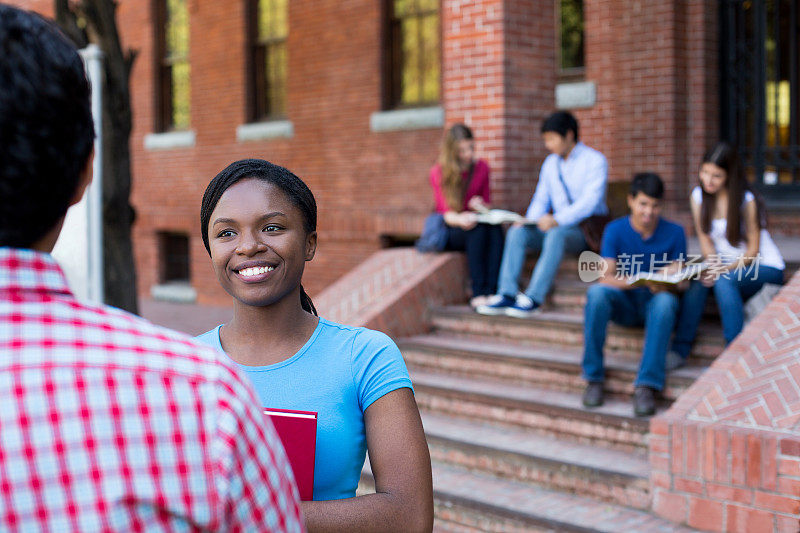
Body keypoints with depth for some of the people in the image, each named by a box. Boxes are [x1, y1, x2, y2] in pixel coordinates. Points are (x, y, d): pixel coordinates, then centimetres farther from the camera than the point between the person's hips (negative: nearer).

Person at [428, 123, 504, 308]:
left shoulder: (481, 167, 7)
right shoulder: (438, 173, -5)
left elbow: (487, 202, 14)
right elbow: (445, 212, -13)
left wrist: (481, 206, -11)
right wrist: (460, 220, -36)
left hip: (475, 221, 4)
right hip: (449, 231, -3)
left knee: (495, 228, -32)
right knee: (479, 229, -36)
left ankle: (491, 291, -40)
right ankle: (478, 293, -39)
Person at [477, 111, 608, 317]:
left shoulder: (594, 161, -6)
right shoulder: (550, 163, 16)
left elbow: (590, 201, -19)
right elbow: (541, 199, 16)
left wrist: (557, 220, -32)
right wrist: (529, 220, -7)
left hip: (588, 230, -6)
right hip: (556, 226, 6)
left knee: (556, 234, -37)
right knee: (517, 232, -18)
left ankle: (534, 297, -39)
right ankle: (507, 294, -26)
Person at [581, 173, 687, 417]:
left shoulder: (674, 233, -1)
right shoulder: (615, 230, -3)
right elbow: (606, 277, -12)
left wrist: (662, 285, -29)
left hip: (654, 302, 0)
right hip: (624, 304, 0)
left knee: (665, 301, -37)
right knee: (596, 292, -33)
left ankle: (647, 385, -38)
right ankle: (594, 377, -23)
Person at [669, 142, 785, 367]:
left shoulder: (746, 200, -17)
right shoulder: (698, 196, -1)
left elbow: (753, 251, -13)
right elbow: (704, 237, 2)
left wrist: (725, 269, -29)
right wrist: (712, 263, -20)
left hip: (765, 268, -4)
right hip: (726, 265, 4)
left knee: (723, 281, -35)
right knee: (699, 280, -29)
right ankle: (680, 350, -26)